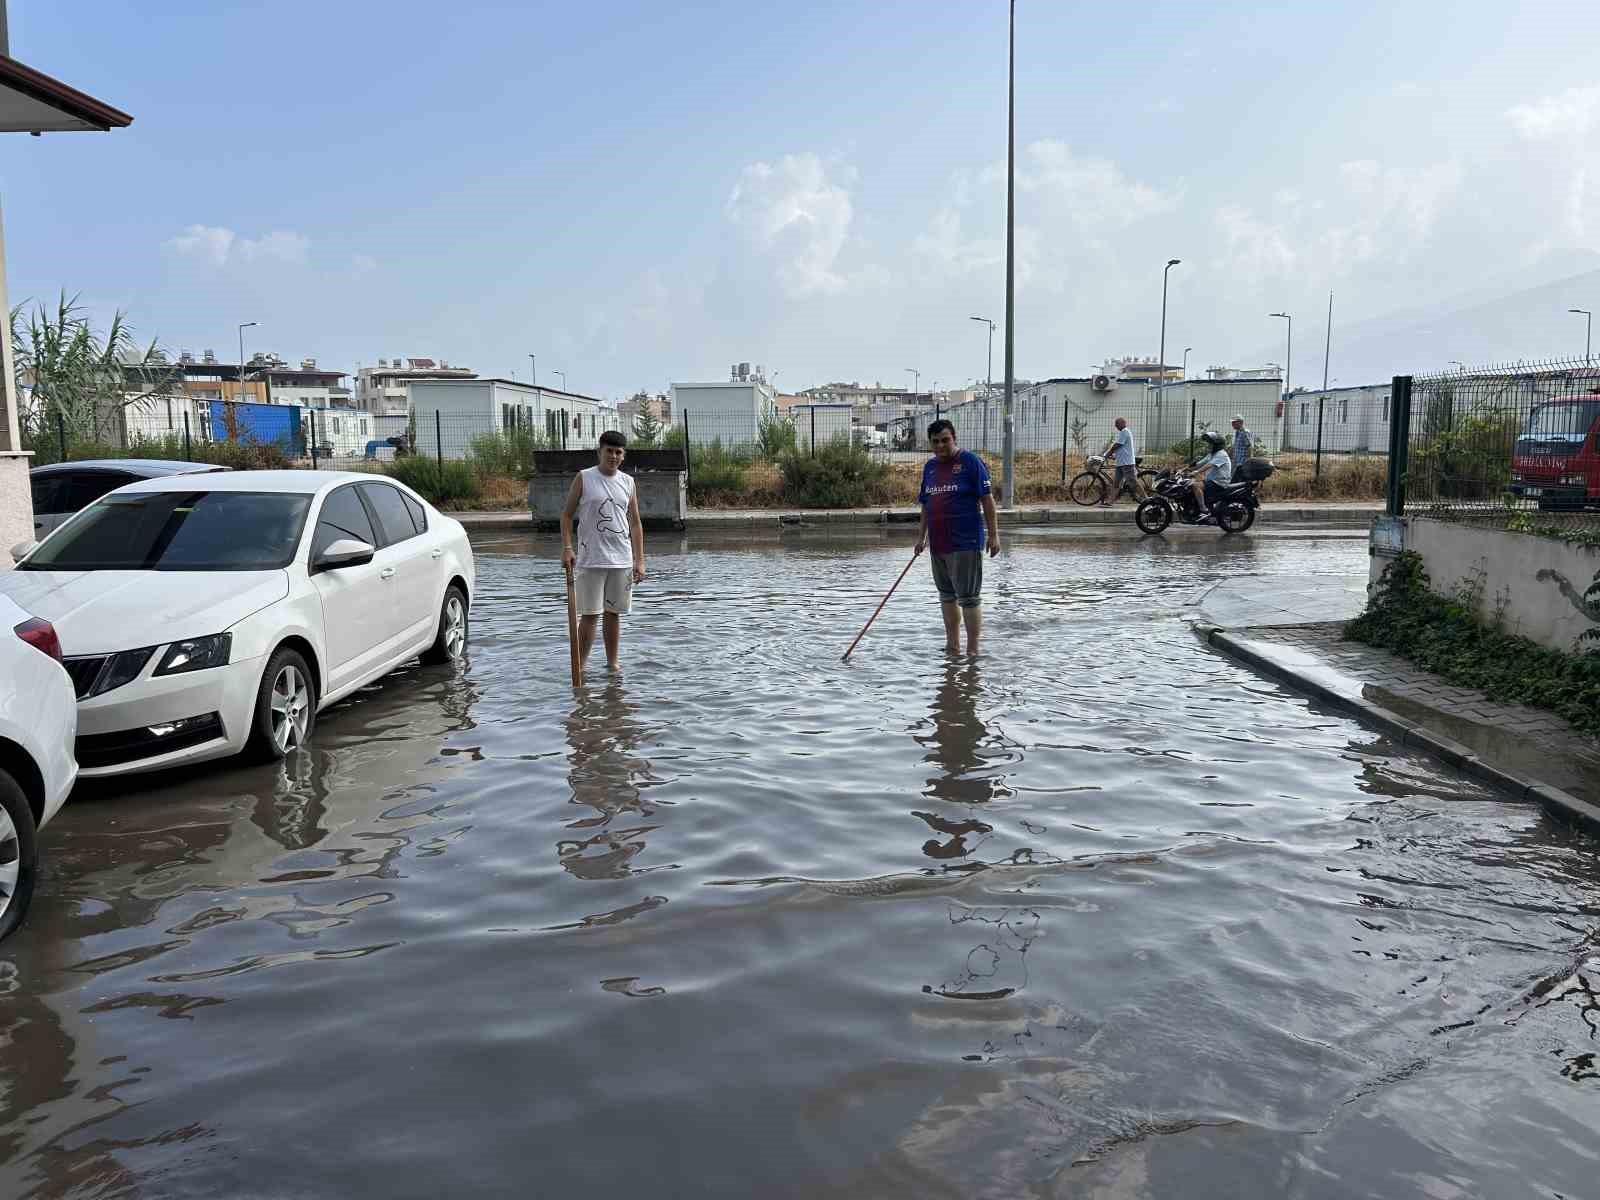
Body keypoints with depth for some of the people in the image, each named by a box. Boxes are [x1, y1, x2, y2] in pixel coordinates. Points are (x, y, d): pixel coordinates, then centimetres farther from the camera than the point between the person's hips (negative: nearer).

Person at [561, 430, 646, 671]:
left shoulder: (628, 482, 9)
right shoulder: (584, 478, -1)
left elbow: (635, 523, 11)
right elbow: (567, 515, 1)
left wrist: (639, 560, 6)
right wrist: (567, 548, -11)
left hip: (622, 560, 4)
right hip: (590, 560, -3)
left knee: (613, 613, 10)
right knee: (589, 614, -4)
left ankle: (612, 663, 19)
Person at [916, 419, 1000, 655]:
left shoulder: (970, 461, -6)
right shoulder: (930, 466, 13)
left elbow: (987, 499, -8)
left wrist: (994, 534, -12)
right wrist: (922, 535, 17)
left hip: (965, 542, -7)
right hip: (938, 544, 7)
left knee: (968, 598, -5)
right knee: (947, 595, 14)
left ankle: (972, 651, 1)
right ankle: (952, 647, 25)